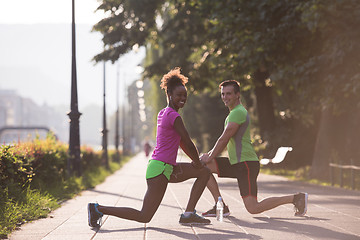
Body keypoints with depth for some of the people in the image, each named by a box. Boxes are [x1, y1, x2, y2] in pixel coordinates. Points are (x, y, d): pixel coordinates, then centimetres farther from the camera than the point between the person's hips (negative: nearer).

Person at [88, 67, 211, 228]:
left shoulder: (162, 113, 14)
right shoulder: (173, 116, -15)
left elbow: (181, 142, 22)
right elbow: (188, 144, -14)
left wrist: (195, 161, 20)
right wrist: (197, 162, 3)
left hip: (168, 168, 10)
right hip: (160, 168, -10)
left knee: (204, 172, 15)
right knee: (144, 217, -7)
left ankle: (188, 214, 8)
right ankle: (98, 209, -2)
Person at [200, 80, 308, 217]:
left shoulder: (238, 113, -13)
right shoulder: (235, 112, 20)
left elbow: (224, 139, -14)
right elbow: (225, 141, 25)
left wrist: (210, 157, -5)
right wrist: (209, 154, 16)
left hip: (246, 164, -10)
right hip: (235, 163, 10)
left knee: (253, 209, -16)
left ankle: (296, 198, -4)